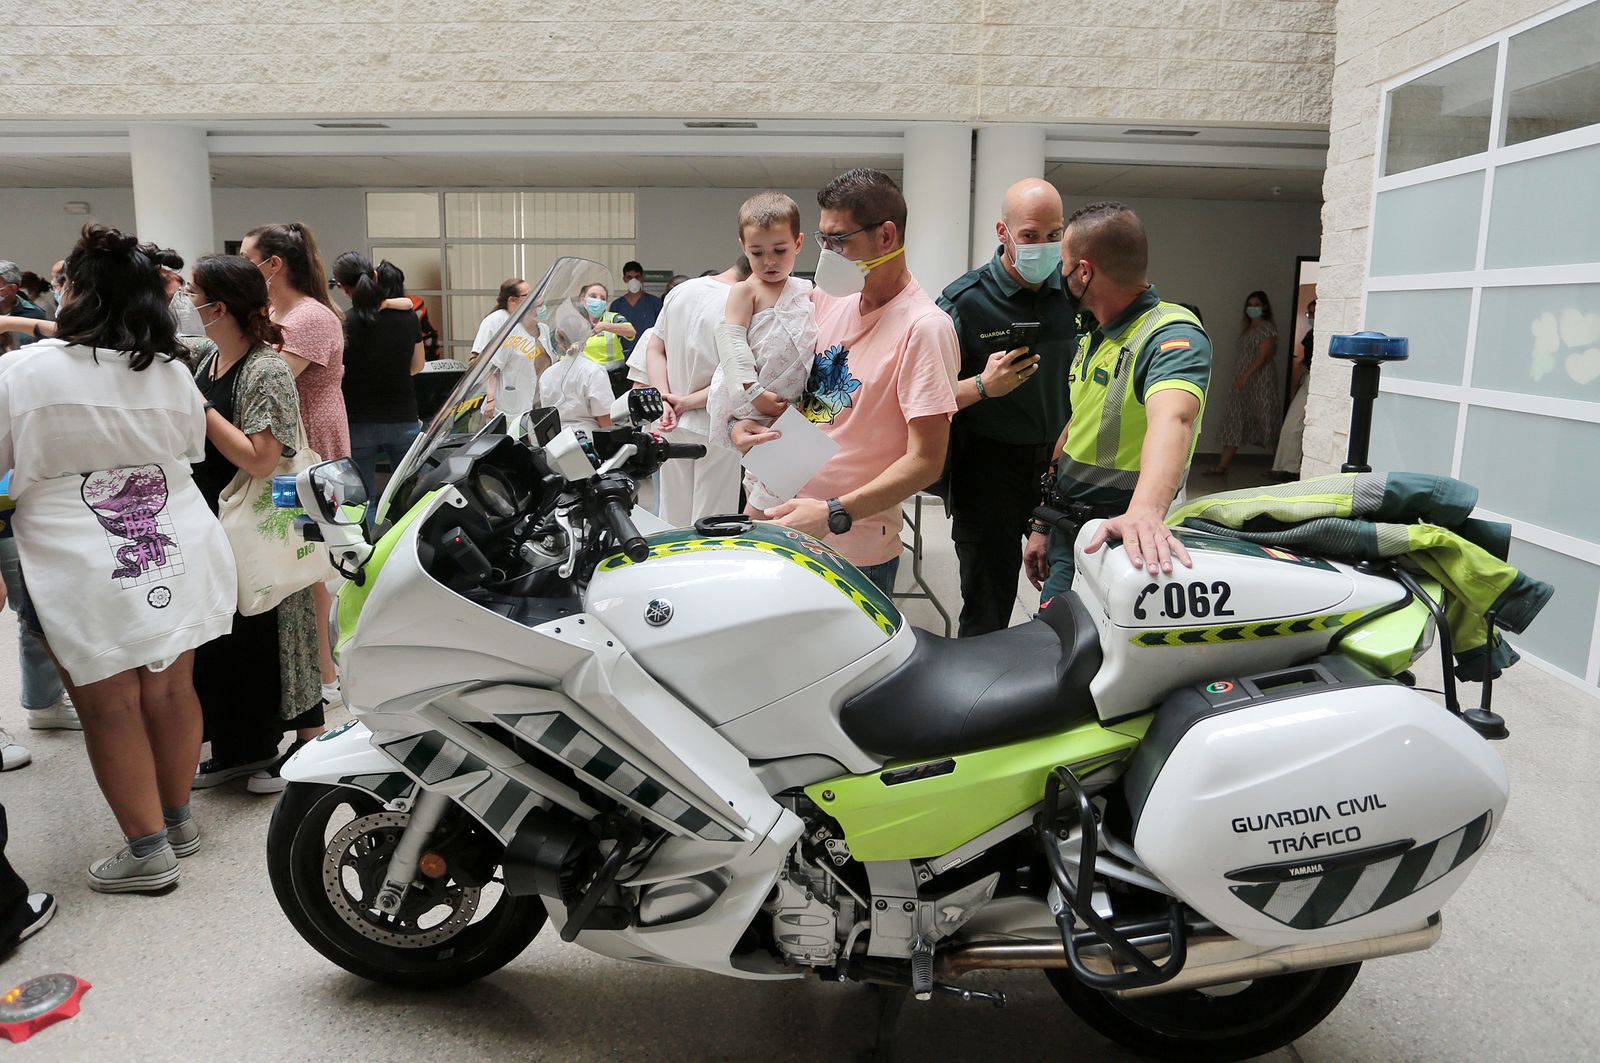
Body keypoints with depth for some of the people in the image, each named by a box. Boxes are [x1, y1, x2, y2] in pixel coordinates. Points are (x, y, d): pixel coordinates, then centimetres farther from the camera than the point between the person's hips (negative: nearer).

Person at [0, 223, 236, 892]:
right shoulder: (173, 373, 1)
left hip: (83, 573, -4)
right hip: (177, 558, 4)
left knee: (109, 707, 6)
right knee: (170, 691, 14)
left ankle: (147, 849, 14)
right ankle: (178, 819, 30)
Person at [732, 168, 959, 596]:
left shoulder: (925, 327, -16)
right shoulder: (827, 299, 6)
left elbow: (926, 459, -19)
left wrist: (835, 513, -27)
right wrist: (748, 422, 1)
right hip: (785, 517, 7)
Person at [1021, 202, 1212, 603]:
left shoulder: (1174, 335, -19)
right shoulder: (1092, 339, 12)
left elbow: (1171, 419, -39)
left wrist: (1144, 510, -58)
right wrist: (1042, 527, 17)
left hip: (1117, 539, -8)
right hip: (1066, 534, 8)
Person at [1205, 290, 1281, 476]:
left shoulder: (1268, 328, -8)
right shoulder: (1246, 328, 17)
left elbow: (1262, 356, -16)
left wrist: (1245, 376, -21)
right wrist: (1240, 378, 8)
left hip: (1261, 380, -8)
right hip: (1243, 380, 8)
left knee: (1265, 420, -2)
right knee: (1234, 419, 2)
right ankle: (1222, 466, 0)